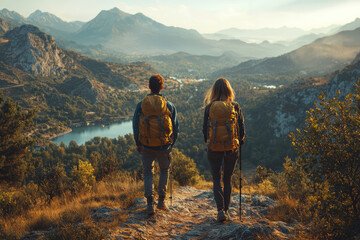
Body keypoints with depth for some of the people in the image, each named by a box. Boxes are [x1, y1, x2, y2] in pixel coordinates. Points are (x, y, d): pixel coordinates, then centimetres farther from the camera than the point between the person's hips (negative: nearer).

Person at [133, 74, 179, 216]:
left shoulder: (141, 105, -4)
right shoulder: (169, 105, -4)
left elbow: (135, 126, 3)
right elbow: (175, 127, 3)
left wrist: (138, 144, 16)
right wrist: (171, 144, 16)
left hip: (146, 146, 0)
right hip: (164, 146, 0)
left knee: (147, 173, 14)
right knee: (164, 170, 22)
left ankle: (150, 204, 5)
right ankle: (161, 200, 23)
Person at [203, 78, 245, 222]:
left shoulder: (209, 107, -6)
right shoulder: (235, 107, -5)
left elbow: (205, 128, 0)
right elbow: (241, 128, -1)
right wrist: (240, 142, 17)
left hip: (214, 149, -1)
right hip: (231, 148, 1)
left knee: (216, 179, 10)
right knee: (227, 179, 16)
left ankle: (220, 210, -5)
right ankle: (226, 210, 21)